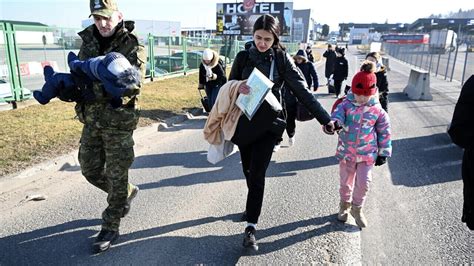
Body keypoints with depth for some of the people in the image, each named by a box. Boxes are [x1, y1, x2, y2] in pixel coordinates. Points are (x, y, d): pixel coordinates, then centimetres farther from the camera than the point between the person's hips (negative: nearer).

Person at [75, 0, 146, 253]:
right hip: (91, 119, 6)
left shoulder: (133, 47, -11)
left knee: (116, 177, 3)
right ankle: (127, 193, 40)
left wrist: (107, 90, -37)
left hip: (118, 121, -6)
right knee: (90, 170, 15)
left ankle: (110, 228, 20)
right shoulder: (88, 41, 7)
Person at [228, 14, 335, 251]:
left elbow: (302, 91, -10)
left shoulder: (282, 59, -6)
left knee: (257, 174, -6)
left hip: (268, 124, -2)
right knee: (248, 171, 14)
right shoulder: (243, 57, 0)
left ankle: (251, 227, 2)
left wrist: (325, 119, -17)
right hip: (244, 123, 3)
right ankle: (253, 207, 40)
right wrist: (237, 89, -19)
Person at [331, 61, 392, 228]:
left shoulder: (378, 111, -6)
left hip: (367, 154, 0)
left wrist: (384, 153, 3)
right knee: (345, 181, 15)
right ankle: (345, 204, 40)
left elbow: (384, 132, 1)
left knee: (363, 182, -2)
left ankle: (357, 208, 23)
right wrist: (332, 123, -51)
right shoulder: (346, 105, -8)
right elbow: (337, 114, -26)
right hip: (346, 152, 1)